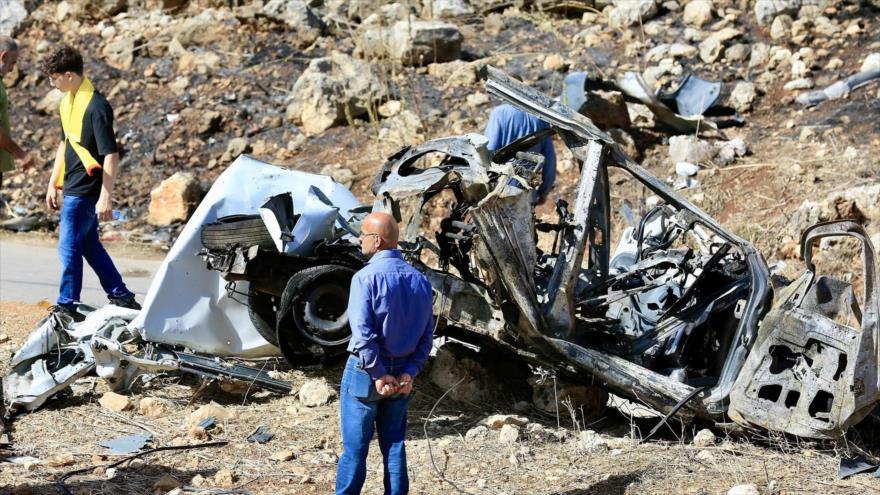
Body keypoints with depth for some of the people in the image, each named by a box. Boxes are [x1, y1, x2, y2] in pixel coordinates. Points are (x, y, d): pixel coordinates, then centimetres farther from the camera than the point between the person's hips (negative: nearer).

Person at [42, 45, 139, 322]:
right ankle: (121, 297, 23)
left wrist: (106, 197, -22)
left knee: (69, 248, -3)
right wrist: (53, 183, 20)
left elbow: (111, 155, -20)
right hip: (72, 188, 9)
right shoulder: (68, 102, 9)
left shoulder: (96, 107, -19)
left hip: (85, 191, -9)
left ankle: (67, 306, 7)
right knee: (89, 245, 15)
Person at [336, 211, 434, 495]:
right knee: (394, 446, 12)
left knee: (355, 448, 3)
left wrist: (378, 375, -15)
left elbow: (363, 333, -21)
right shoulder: (419, 280, 4)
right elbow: (427, 334, 2)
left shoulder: (367, 277, -16)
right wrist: (410, 371, -2)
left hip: (366, 370, -5)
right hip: (402, 374, 5)